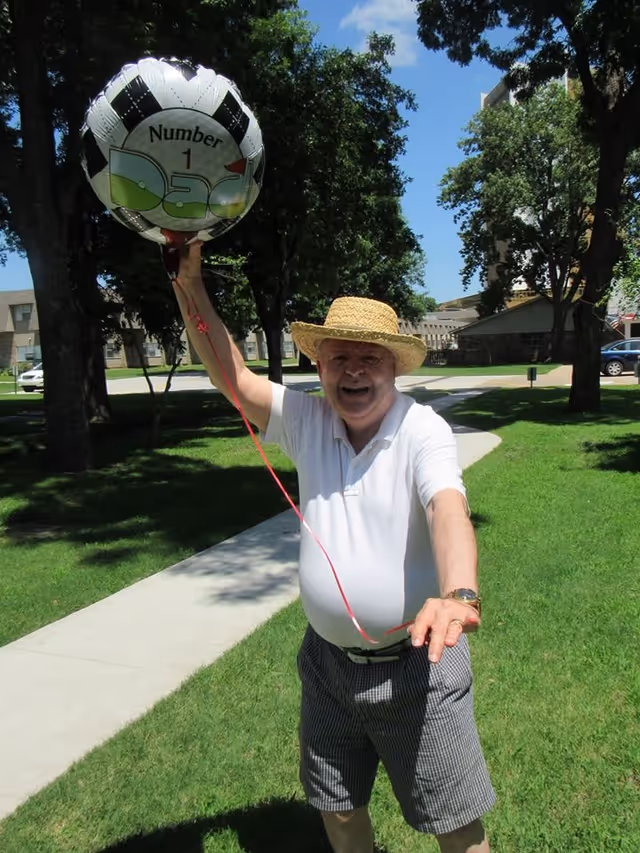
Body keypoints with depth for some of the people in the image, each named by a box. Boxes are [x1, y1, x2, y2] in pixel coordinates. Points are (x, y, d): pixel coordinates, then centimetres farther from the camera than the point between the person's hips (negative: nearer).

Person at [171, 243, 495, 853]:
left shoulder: (423, 431, -17)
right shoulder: (307, 421, -4)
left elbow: (447, 509, -34)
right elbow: (231, 375, -8)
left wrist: (458, 594, -54)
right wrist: (189, 282, -17)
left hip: (414, 664, -4)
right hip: (327, 660, 4)